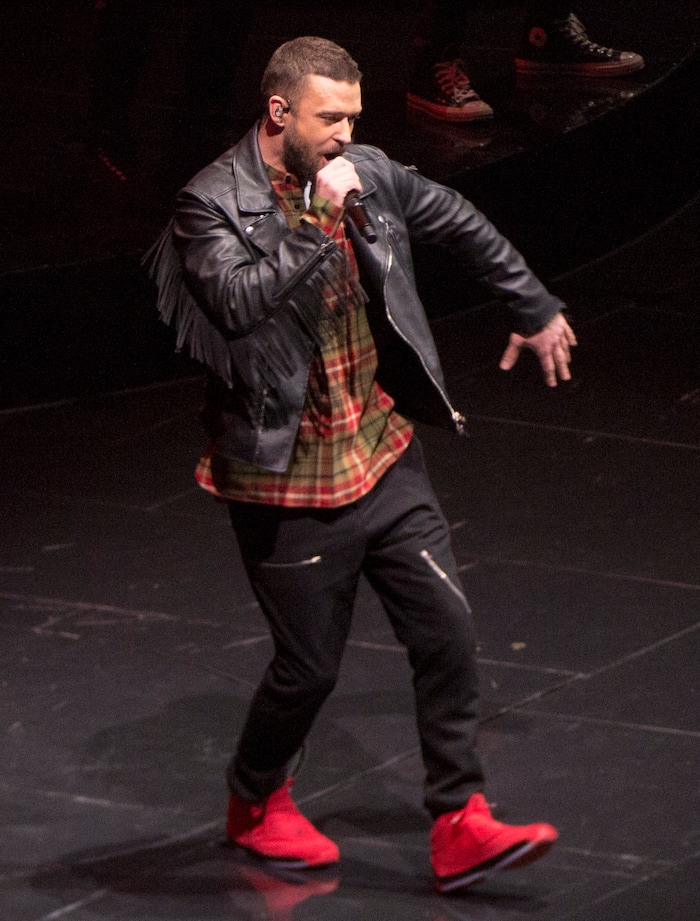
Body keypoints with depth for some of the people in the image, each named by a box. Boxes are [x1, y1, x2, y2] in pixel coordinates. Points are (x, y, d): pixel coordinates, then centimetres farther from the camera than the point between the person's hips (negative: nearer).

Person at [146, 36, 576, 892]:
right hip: (290, 483, -5)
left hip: (383, 459, 6)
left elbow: (458, 223, 18)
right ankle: (257, 804, 32)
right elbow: (241, 299, -32)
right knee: (309, 664, 4)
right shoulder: (213, 204, -15)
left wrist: (535, 307, 28)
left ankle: (459, 826, 6)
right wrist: (322, 219, -28)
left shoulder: (366, 174, 1)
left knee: (446, 630, -1)